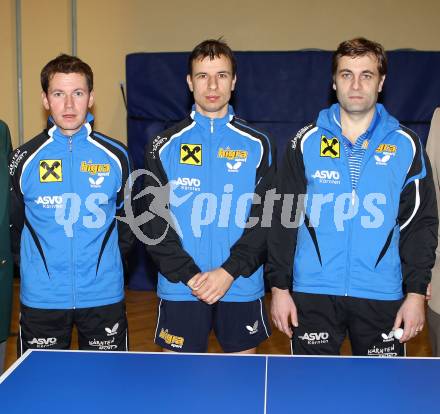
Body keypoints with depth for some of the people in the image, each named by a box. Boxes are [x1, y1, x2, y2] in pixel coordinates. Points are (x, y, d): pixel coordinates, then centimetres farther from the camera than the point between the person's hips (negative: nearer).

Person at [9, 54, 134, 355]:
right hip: (40, 298, 0)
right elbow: (12, 223, 8)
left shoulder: (116, 155, -1)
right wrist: (34, 263, 4)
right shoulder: (25, 159, -2)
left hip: (104, 295, 0)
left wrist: (107, 259, 5)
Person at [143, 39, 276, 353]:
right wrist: (189, 276, -11)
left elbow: (266, 218, -3)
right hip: (179, 289, 0)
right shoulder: (165, 146, 2)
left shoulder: (258, 145, 2)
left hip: (243, 288, 1)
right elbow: (154, 221, -2)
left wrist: (229, 271, -13)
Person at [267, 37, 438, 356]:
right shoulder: (307, 141, 3)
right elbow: (284, 218, 4)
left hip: (382, 295, 0)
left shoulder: (405, 144, 3)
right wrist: (279, 285, 0)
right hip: (312, 293, 0)